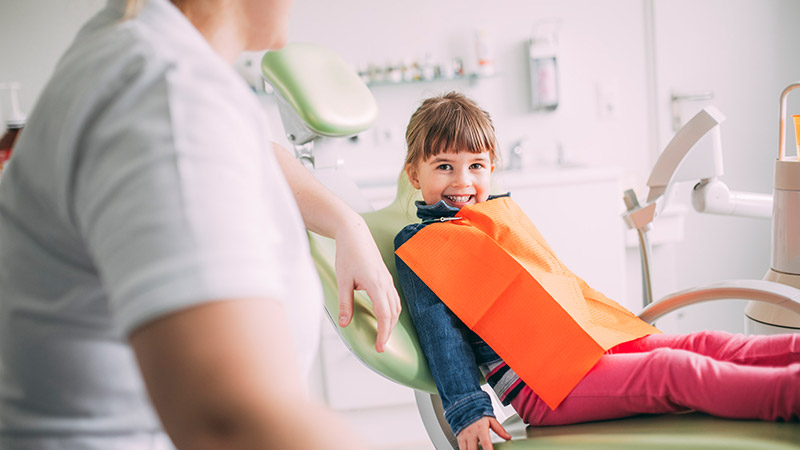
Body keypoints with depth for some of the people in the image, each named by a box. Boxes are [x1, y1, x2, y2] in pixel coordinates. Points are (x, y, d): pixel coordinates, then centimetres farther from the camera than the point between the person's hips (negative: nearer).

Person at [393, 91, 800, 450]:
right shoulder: (418, 246, 0)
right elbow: (440, 333, -7)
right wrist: (467, 412, -15)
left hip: (590, 340, 8)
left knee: (700, 345, -10)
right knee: (674, 370, -26)